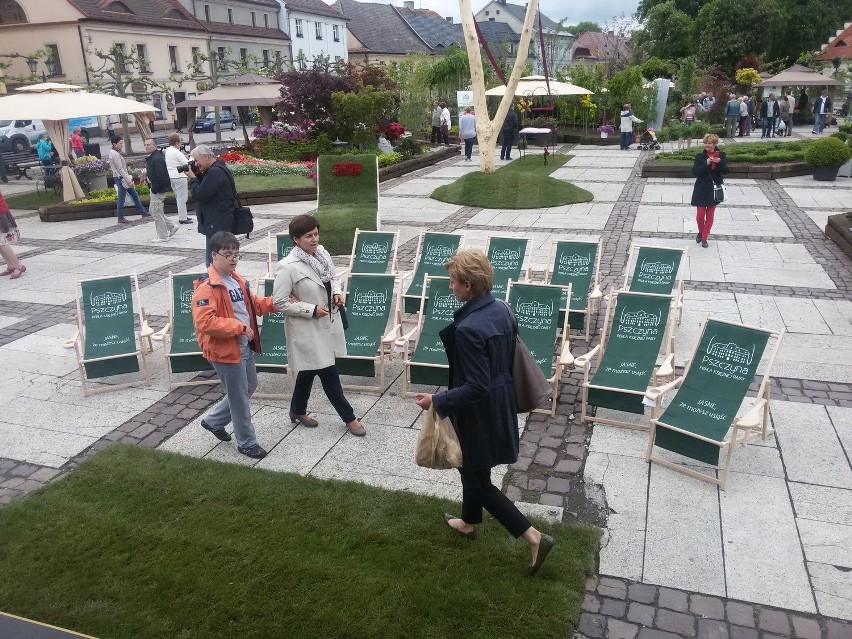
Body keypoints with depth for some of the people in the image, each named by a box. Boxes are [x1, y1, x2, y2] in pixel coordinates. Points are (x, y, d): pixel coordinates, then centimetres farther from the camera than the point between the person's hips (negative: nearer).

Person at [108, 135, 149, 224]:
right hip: (121, 178, -10)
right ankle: (121, 218, 5)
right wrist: (129, 181, -21)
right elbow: (120, 169, -21)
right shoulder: (115, 154, -18)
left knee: (134, 195, 15)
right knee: (121, 199, -2)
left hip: (124, 178, 10)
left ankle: (143, 212, 23)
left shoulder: (116, 152, 12)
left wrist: (129, 177, 15)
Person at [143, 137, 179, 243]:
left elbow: (161, 176, -25)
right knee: (153, 211, 17)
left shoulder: (157, 159, -20)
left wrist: (154, 189, -21)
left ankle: (163, 236, 6)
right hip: (155, 189, 11)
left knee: (156, 212, -3)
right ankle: (172, 226, 23)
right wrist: (149, 179, 9)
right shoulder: (151, 158, 13)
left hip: (158, 189, -11)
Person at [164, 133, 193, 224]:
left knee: (179, 197, 18)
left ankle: (183, 216, 25)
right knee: (182, 198, -2)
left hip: (171, 176, 9)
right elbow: (187, 164, -14)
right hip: (179, 176, -9)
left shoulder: (167, 151, 10)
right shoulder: (177, 152, -16)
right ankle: (182, 218, 1)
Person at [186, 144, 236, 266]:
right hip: (218, 224, 11)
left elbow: (200, 195, -20)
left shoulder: (215, 172, -17)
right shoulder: (218, 169, 16)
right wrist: (197, 175, 5)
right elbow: (203, 189, 20)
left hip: (217, 226, -11)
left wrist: (192, 178, -5)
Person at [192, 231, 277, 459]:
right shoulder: (207, 287, -21)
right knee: (239, 397, 3)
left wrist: (275, 303, 6)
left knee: (248, 388, 22)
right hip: (225, 350, -9)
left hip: (244, 346, 9)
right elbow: (204, 322, -29)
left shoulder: (237, 279, 8)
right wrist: (239, 327, -27)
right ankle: (246, 442, 22)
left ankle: (213, 421, 41)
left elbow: (251, 304, 21)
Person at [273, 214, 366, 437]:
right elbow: (280, 302, -18)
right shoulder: (288, 267, -21)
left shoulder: (322, 253, 0)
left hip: (327, 323, 7)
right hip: (307, 328, -7)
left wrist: (337, 292, -4)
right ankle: (349, 417, 16)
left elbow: (334, 277, 17)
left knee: (309, 369, 20)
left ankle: (298, 412, 39)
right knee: (329, 373, 0)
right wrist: (312, 309, -20)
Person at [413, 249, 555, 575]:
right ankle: (468, 520, 49)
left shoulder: (468, 329, -30)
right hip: (500, 405, 9)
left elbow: (476, 388, -28)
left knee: (479, 482, 9)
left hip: (479, 414, -9)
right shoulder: (500, 309, -4)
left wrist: (437, 400, -18)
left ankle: (534, 537, 11)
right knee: (472, 468, 28)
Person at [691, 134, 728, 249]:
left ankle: (704, 238, 17)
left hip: (714, 188, 1)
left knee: (710, 215, 6)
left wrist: (719, 162, -24)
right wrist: (706, 163, -25)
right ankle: (701, 232, 27)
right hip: (702, 189, -1)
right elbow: (695, 172, -13)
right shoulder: (700, 156, -5)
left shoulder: (721, 155, -1)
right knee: (700, 215, -1)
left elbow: (725, 171, -7)